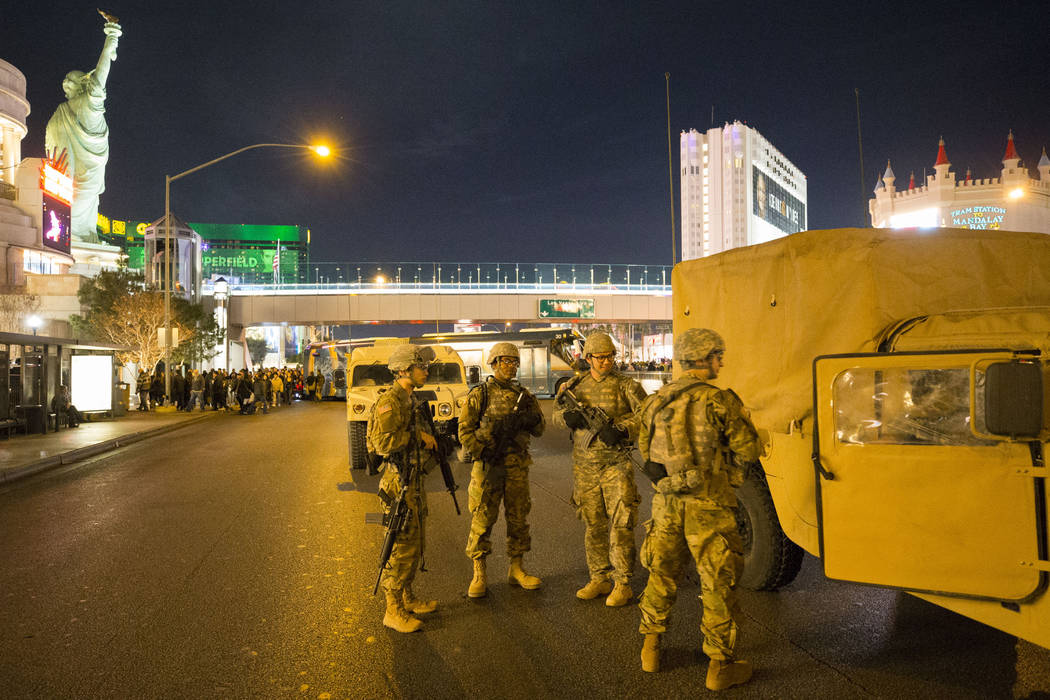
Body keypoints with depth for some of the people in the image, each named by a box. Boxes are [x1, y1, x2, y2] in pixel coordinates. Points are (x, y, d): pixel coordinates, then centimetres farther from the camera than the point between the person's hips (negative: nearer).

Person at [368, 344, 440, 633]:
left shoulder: (408, 401, 14)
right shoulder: (389, 401, -17)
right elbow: (382, 442, -26)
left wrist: (427, 440, 10)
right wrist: (419, 435, -19)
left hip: (413, 482, 10)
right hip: (398, 483, -10)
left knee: (414, 545, 18)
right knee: (402, 547, -3)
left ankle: (408, 599, 32)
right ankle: (393, 612, 8)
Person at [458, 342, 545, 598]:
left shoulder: (523, 395, 11)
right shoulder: (479, 394, -2)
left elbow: (539, 429, 13)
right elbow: (465, 431, -5)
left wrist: (528, 419, -9)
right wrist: (484, 454, -15)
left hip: (517, 466, 4)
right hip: (488, 466, -4)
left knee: (518, 518, 10)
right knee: (482, 519, 0)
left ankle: (516, 570, 24)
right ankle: (479, 575, 12)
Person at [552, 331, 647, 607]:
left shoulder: (626, 385, -3)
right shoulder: (575, 385, 9)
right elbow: (556, 413, 10)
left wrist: (622, 429, -27)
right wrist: (567, 415, -13)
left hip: (616, 463, -4)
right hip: (585, 466, 4)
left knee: (620, 524, -4)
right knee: (594, 525, 12)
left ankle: (622, 583, 8)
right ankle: (599, 578, 25)